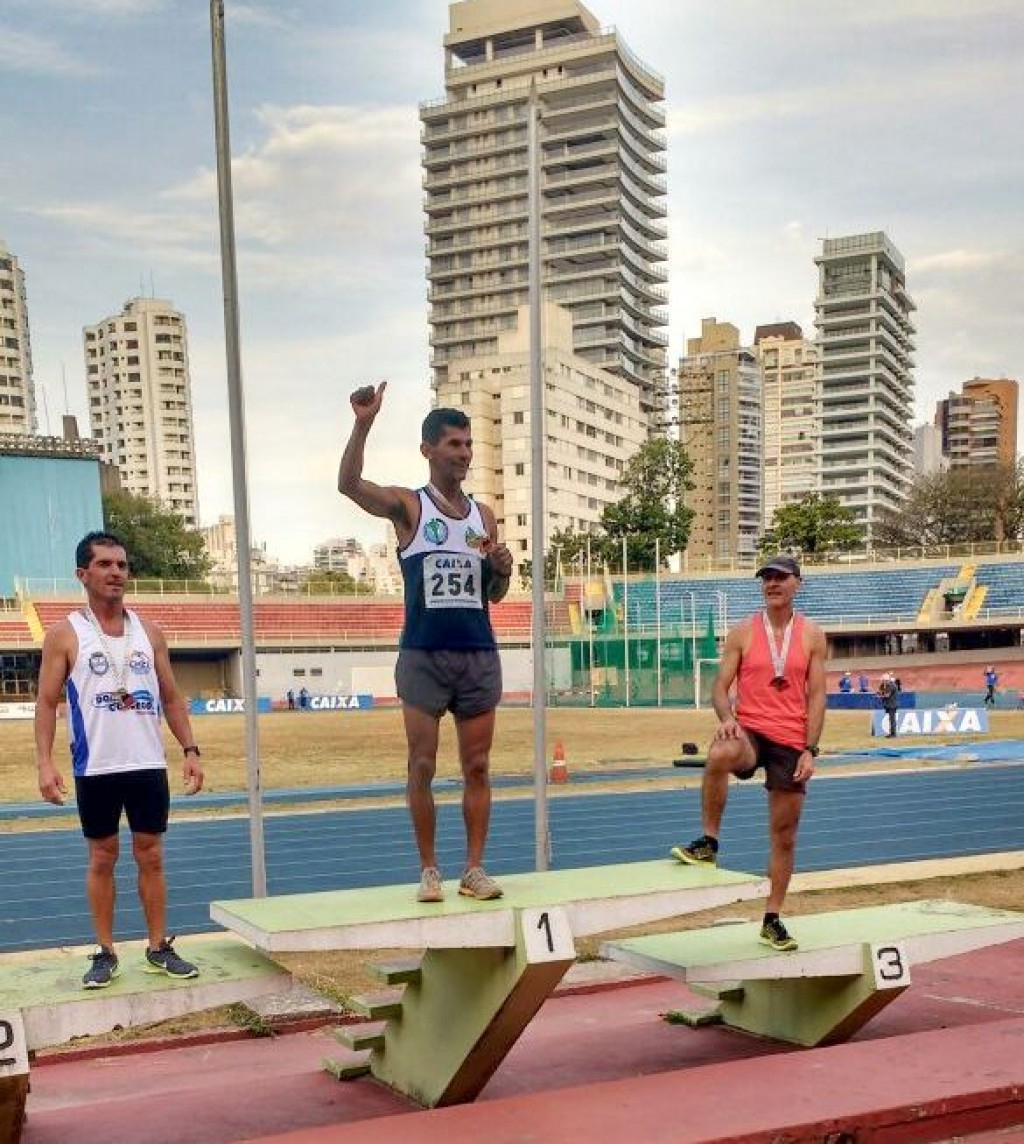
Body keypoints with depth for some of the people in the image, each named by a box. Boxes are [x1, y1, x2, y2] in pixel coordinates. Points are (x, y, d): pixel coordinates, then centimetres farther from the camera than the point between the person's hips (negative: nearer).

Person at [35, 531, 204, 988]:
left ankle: (159, 948, 17)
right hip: (95, 770, -3)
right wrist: (45, 762, -15)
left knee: (151, 855, 8)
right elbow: (47, 701, -4)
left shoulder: (149, 631, 8)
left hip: (148, 765, 3)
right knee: (102, 858, 7)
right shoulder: (65, 634, -2)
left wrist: (190, 750, 2)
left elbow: (171, 697, 11)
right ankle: (106, 953, 18)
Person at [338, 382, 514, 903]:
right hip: (423, 655, -3)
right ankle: (429, 870, 13)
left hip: (479, 654, 4)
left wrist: (503, 571, -6)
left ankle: (474, 868, 15)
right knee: (422, 767, 1)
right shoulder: (407, 506, -1)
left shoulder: (484, 514, 11)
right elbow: (349, 484, -20)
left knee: (476, 766, 6)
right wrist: (364, 424, -32)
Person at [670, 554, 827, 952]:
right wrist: (727, 719, -19)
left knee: (784, 834, 7)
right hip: (749, 731, -1)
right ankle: (708, 842, -19)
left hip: (791, 743, 2)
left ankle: (772, 919, 21)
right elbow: (720, 687, 2)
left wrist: (810, 750, -6)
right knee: (719, 756, -38)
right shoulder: (743, 632, 3)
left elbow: (816, 696, 3)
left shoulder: (812, 635, 5)